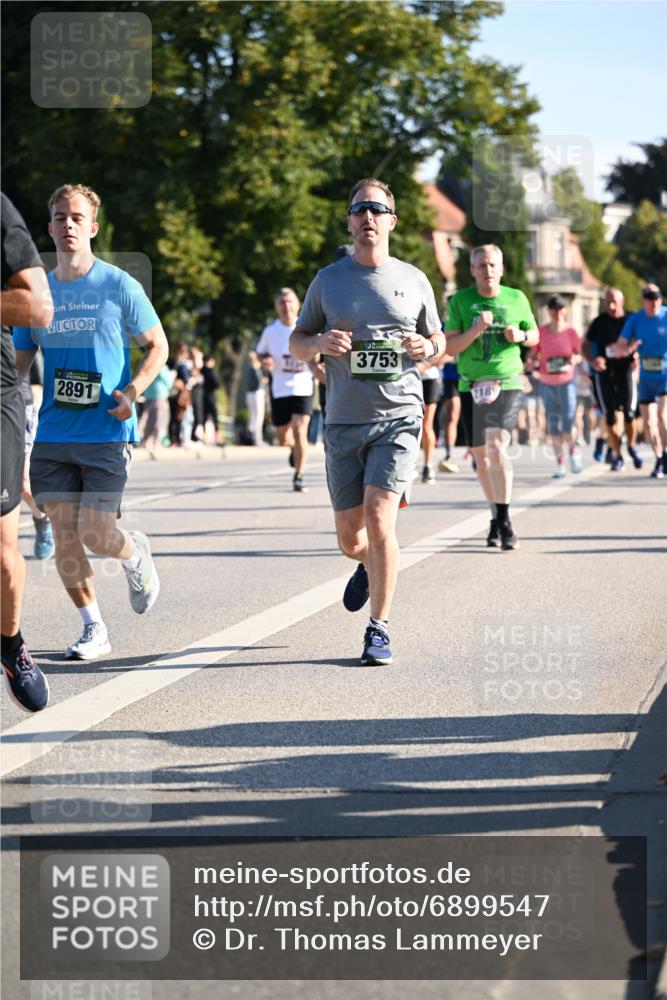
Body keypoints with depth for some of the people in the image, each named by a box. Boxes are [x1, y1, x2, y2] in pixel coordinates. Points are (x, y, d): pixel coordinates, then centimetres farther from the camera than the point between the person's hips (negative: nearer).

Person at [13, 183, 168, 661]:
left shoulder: (119, 286, -4)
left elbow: (157, 345, 3)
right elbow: (19, 361, 15)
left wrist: (133, 390, -13)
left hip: (107, 433, -4)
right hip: (53, 433, 4)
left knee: (95, 532, -11)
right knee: (64, 534, 0)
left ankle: (136, 554, 25)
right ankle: (94, 629, 14)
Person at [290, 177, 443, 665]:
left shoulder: (414, 280, 7)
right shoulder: (328, 280, 7)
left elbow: (438, 339, 17)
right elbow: (296, 344, 12)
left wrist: (427, 347, -6)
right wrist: (320, 342, -10)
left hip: (399, 418, -2)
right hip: (344, 423, 2)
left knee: (379, 519, -18)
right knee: (350, 538, 6)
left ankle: (379, 629, -7)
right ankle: (369, 566, 44)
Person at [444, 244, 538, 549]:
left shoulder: (516, 299, 5)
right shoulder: (460, 301, 2)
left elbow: (534, 335, 17)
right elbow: (449, 347, -2)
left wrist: (520, 336, -6)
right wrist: (475, 330, -18)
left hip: (506, 383, -2)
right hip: (471, 386, 2)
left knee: (497, 447, -20)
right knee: (480, 456, 8)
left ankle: (504, 521, -16)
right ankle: (495, 516, 25)